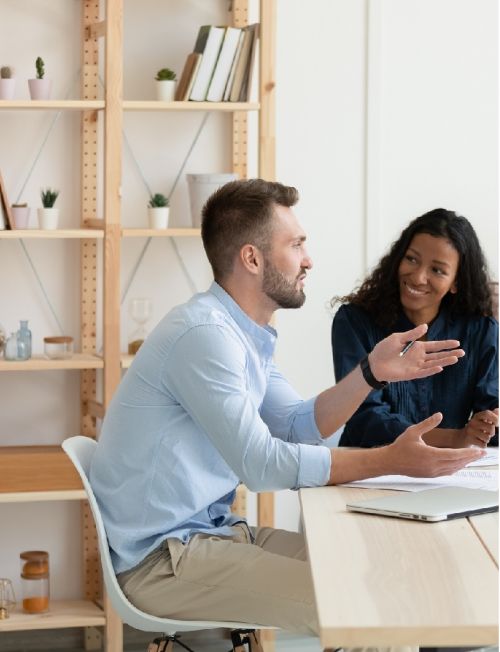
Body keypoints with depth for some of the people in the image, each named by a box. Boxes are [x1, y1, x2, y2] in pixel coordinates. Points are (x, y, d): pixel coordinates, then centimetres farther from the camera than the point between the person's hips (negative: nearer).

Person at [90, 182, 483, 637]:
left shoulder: (245, 334, 12)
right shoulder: (205, 333, -20)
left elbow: (299, 426, 13)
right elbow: (262, 464, -24)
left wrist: (372, 373, -2)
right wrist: (390, 462, -22)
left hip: (210, 531, 10)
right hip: (161, 560, -10)